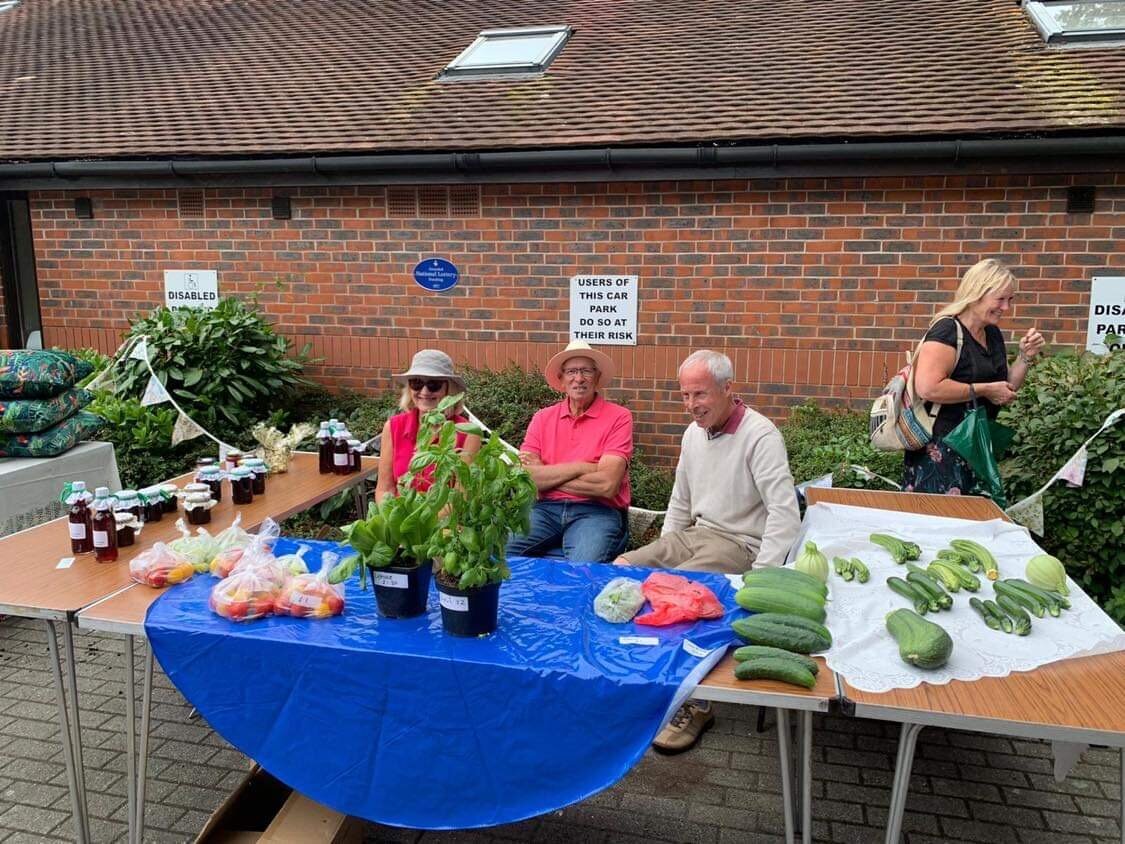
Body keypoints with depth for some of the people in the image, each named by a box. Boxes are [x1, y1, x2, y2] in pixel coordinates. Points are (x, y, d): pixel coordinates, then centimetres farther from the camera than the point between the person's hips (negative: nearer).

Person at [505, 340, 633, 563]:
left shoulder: (618, 417, 0)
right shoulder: (542, 418, 12)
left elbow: (607, 485, -12)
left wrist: (548, 476, -4)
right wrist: (581, 467, -8)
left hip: (597, 511, -3)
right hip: (546, 509, 3)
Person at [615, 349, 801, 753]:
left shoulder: (760, 435, -15)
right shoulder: (693, 433, 11)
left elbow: (785, 513, -22)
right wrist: (662, 552, 12)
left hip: (738, 544, -8)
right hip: (694, 535, 8)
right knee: (619, 569, -6)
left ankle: (695, 704, -13)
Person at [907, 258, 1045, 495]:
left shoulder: (993, 334, 13)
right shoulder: (948, 331, -14)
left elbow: (1008, 389, 23)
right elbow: (927, 388, -27)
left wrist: (1026, 356, 7)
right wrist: (984, 390, -18)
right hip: (940, 449, -9)